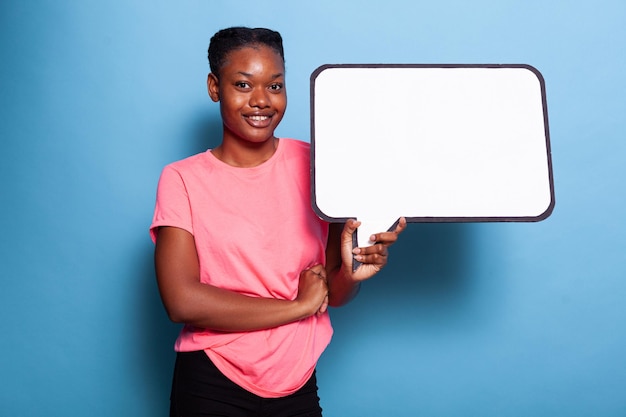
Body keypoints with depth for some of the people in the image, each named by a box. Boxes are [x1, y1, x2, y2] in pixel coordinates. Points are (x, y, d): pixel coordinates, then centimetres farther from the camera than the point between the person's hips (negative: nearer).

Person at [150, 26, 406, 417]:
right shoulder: (182, 179, -8)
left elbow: (333, 295, 0)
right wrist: (299, 305, -15)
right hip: (213, 385, -2)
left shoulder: (313, 164, -2)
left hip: (298, 384, 3)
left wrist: (351, 273, -22)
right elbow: (182, 301, -18)